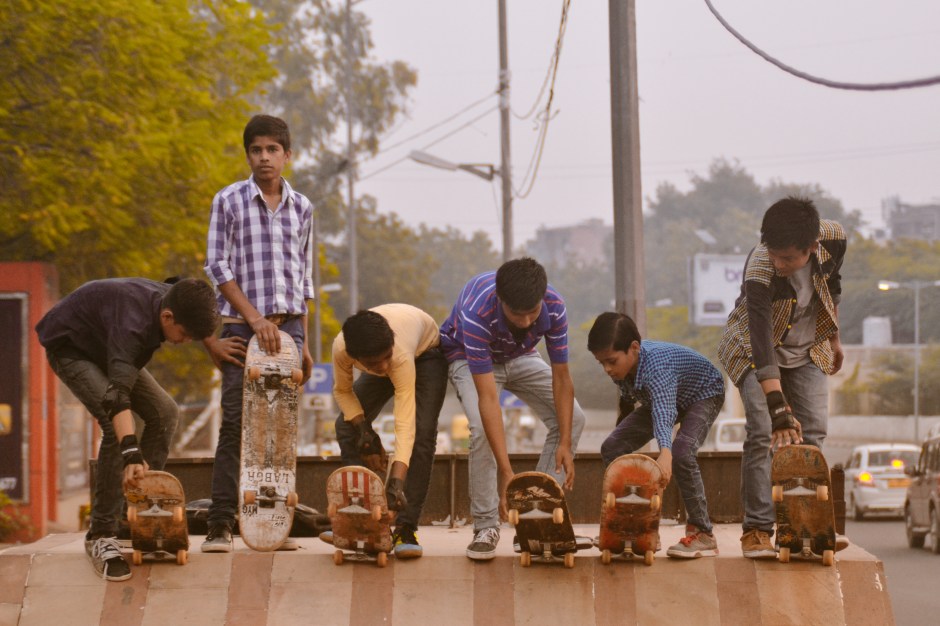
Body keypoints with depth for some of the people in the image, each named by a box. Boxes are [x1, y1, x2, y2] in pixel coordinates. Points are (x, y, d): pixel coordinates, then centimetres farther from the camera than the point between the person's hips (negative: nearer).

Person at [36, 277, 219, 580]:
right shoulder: (132, 323, -42)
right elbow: (117, 393, -54)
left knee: (164, 413, -2)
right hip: (68, 347, -9)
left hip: (103, 346, 9)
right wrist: (131, 453, -64)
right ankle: (101, 535, -23)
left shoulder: (171, 299, -18)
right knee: (117, 426, -27)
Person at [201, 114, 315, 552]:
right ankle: (220, 525, -9)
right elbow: (217, 267, -3)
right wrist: (255, 318, -12)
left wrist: (303, 341, 13)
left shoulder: (301, 208, 12)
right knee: (235, 425, -9)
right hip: (243, 325, -3)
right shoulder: (229, 201, 1)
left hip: (288, 325, 3)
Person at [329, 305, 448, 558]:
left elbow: (405, 424, -49)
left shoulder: (399, 355, -46)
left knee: (421, 434, -22)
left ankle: (406, 528, -18)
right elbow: (342, 391, -12)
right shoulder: (341, 348, -35)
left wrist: (396, 480, -58)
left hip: (426, 353, -5)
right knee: (347, 426, -9)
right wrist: (364, 431, -26)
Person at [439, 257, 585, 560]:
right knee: (482, 427, -30)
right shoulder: (475, 314, -43)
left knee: (572, 418, -11)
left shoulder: (554, 306, -32)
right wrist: (506, 472, -48)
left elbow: (561, 378, -23)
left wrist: (565, 445, -28)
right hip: (468, 357, -4)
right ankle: (485, 527, -15)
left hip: (519, 356, 4)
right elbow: (488, 398, -45)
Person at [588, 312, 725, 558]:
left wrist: (665, 454, -73)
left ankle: (702, 534, -22)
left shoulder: (655, 367, -43)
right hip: (656, 397, 8)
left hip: (704, 394, -8)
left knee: (681, 452, -32)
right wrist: (622, 426, 19)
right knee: (612, 448, -3)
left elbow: (663, 413, -58)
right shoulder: (622, 362, -20)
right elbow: (627, 396, 4)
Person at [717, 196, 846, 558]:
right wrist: (779, 409, -52)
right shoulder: (759, 270, -38)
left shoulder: (833, 239, -23)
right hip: (754, 351, -4)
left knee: (813, 433, -5)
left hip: (807, 350, 4)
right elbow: (762, 344, -44)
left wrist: (833, 338, 13)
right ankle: (757, 529, -12)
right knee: (763, 432, -18)